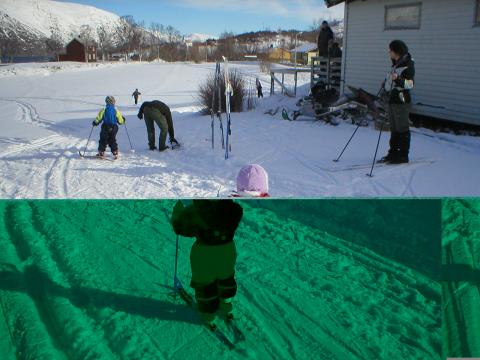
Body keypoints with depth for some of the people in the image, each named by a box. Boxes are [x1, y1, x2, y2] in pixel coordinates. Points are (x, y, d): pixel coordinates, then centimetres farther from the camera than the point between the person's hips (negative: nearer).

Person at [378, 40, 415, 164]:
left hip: (402, 102, -9)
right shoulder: (395, 64, 17)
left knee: (402, 129, -4)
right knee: (394, 129, 13)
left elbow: (410, 84, -21)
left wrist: (398, 79, -33)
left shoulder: (408, 65, -11)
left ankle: (403, 155, 2)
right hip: (393, 100, 9)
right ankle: (393, 153, 20)